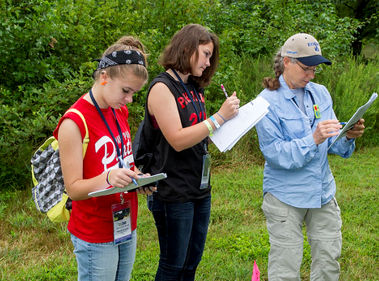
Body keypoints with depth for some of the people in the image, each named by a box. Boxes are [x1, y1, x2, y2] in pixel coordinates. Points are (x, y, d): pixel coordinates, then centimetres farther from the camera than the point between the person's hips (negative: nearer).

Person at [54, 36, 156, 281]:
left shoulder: (121, 112, 6)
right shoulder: (74, 123, -17)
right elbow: (73, 188, -16)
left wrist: (138, 178, -3)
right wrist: (108, 178, -34)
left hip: (127, 227, 7)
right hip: (96, 238, -7)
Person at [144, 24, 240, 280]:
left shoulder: (195, 89, 12)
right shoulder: (162, 87, -13)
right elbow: (177, 140, -21)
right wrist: (219, 117, -22)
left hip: (200, 189, 8)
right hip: (174, 193, -8)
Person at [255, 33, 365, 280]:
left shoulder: (320, 93, 7)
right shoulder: (268, 101, -10)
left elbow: (332, 145, 7)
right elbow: (274, 153, -18)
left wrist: (348, 137, -14)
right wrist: (313, 140, -28)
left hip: (323, 192, 5)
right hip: (286, 196, -5)